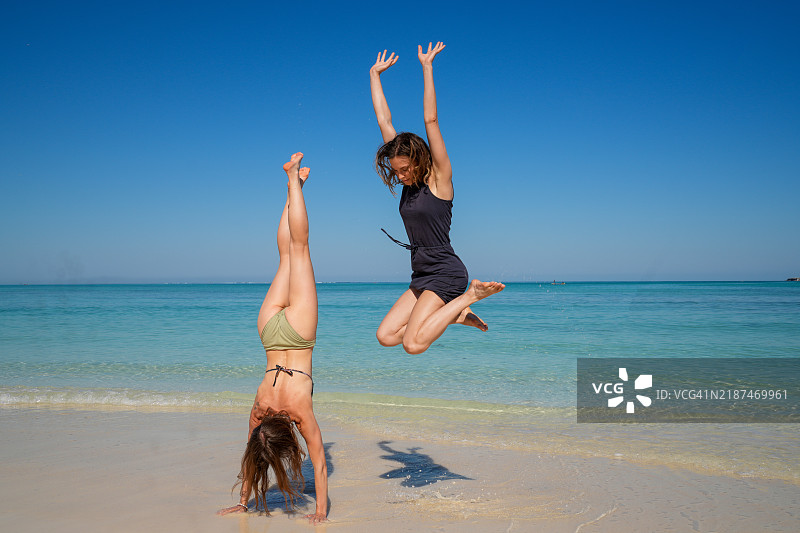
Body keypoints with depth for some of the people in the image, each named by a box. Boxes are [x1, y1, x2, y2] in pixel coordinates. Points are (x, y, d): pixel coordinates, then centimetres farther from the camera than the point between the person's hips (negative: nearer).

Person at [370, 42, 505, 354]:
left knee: (413, 344, -20)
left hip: (446, 273, -8)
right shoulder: (409, 181, 8)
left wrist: (427, 67, -17)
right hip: (422, 276, 8)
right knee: (386, 336, -1)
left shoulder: (439, 177, -9)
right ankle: (455, 314, 12)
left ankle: (469, 296, -1)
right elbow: (384, 121, 12)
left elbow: (431, 121, -17)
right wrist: (375, 74, 14)